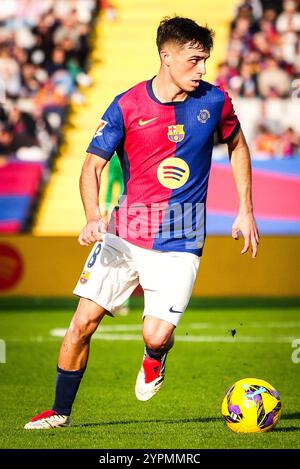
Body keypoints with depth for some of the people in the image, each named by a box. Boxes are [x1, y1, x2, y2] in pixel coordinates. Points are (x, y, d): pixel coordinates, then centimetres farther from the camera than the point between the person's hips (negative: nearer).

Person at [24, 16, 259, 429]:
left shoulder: (214, 101, -2)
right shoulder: (127, 106, -6)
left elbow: (237, 145, 17)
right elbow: (93, 165, -2)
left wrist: (246, 211, 14)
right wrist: (93, 217, -20)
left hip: (180, 242, 0)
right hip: (125, 233, 1)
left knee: (156, 335, -14)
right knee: (84, 322, -4)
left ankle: (154, 359, 25)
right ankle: (61, 412, 15)